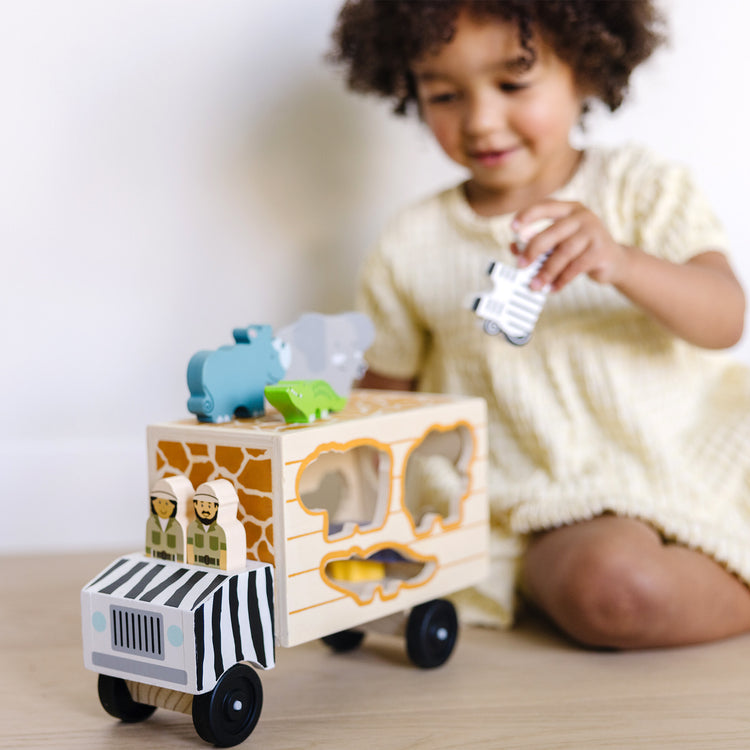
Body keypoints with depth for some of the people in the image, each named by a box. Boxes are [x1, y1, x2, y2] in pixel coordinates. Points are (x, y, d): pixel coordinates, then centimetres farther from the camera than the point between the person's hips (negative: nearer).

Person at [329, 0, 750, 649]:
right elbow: (384, 395, 13)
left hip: (677, 451, 2)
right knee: (611, 585, -31)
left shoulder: (640, 188, 1)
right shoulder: (412, 247, 2)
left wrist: (620, 262, -29)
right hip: (553, 499, -1)